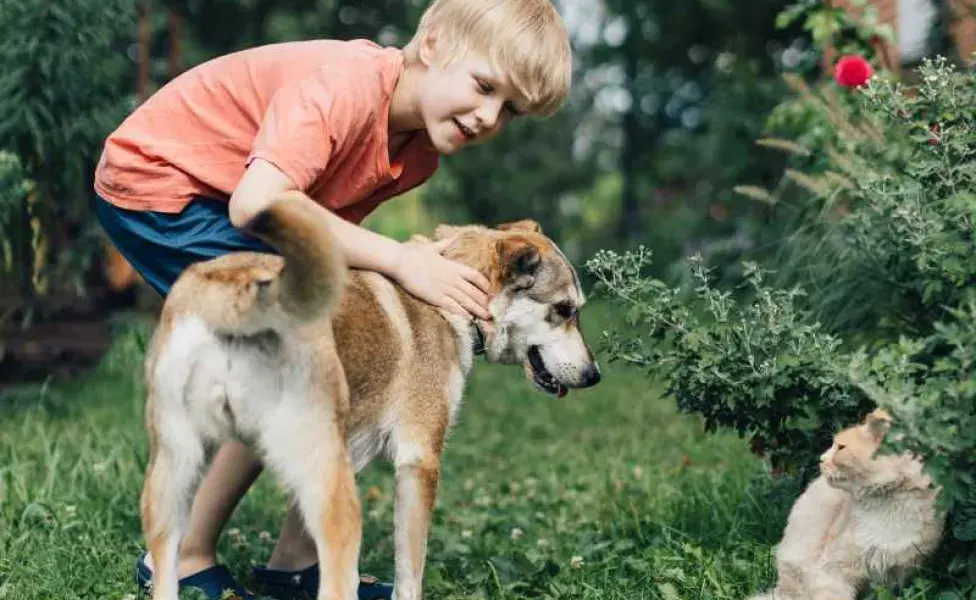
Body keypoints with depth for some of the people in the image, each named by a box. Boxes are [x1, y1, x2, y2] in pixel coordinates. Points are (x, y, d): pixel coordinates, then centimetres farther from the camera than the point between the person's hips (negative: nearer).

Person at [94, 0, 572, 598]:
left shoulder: (421, 153, -3)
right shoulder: (347, 84, -31)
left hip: (224, 201, 9)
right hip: (154, 183, -9)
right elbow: (255, 204, -42)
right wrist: (400, 261, -39)